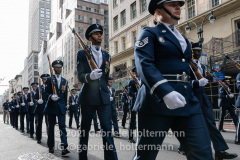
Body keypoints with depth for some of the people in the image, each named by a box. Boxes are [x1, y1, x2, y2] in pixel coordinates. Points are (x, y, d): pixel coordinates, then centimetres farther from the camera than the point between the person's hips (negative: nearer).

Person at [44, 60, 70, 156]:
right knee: (51, 127, 8)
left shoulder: (65, 81, 11)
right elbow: (46, 93, -3)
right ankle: (51, 146, 21)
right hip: (51, 106, -1)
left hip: (61, 107, 1)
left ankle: (64, 148, -13)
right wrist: (51, 96, -24)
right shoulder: (49, 79, 2)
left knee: (62, 126, -8)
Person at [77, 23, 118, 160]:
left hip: (104, 97, 3)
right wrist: (90, 76, -29)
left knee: (108, 130, -3)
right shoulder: (82, 53, 2)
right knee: (85, 129, 9)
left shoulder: (107, 55, 14)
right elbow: (80, 76, -9)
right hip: (88, 97, -2)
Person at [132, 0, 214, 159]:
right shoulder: (149, 33, 2)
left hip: (188, 100, 6)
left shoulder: (183, 39, 23)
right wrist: (166, 92, -28)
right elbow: (144, 64, -14)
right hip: (157, 100, -6)